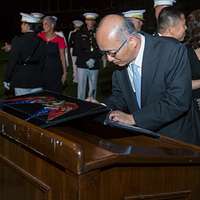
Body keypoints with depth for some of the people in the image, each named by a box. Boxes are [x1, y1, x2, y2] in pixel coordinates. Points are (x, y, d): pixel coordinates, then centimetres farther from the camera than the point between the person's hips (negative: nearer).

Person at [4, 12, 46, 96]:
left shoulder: (18, 40, -10)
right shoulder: (40, 42, 2)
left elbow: (12, 62, -8)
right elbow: (42, 62, 7)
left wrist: (7, 80, -1)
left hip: (20, 82, -3)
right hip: (37, 81, 4)